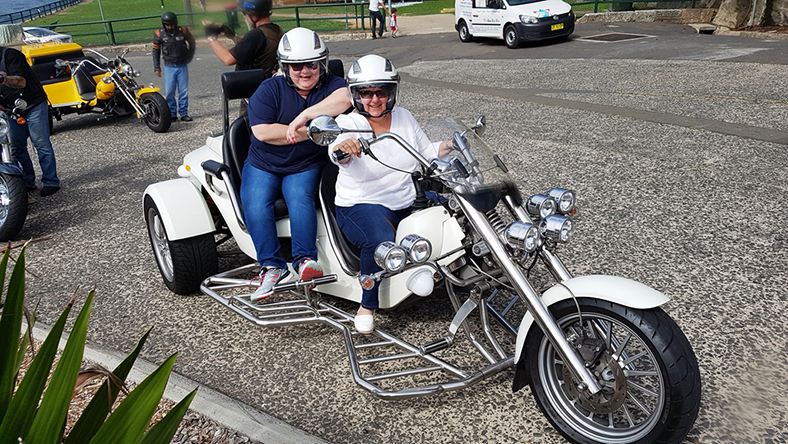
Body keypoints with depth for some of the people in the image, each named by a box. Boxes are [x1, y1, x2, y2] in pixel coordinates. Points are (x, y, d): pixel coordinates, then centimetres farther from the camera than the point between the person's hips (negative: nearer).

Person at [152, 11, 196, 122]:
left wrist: (189, 57, 11)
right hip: (169, 67, 0)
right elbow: (156, 51, 6)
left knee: (183, 91, 3)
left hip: (182, 66, 0)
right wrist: (157, 67, 3)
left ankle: (184, 114, 10)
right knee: (169, 92, -1)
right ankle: (172, 114, 7)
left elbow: (192, 43, 14)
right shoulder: (159, 34, -3)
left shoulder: (183, 31, -3)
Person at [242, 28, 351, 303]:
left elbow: (345, 98, -28)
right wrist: (310, 131, -17)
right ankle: (271, 265, -15)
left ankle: (305, 259, -27)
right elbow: (262, 131, -16)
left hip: (306, 166, -1)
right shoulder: (270, 89, -4)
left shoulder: (330, 85, -2)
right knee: (255, 205, -21)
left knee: (300, 198, -28)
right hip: (263, 165, 1)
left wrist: (304, 116, -32)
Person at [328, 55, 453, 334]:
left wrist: (449, 145, -4)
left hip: (409, 201, 6)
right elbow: (338, 152, -30)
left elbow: (427, 152, 16)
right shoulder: (347, 124, -8)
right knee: (380, 241, -35)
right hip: (362, 205, -6)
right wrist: (342, 148, -54)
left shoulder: (404, 117, 9)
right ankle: (367, 306, -14)